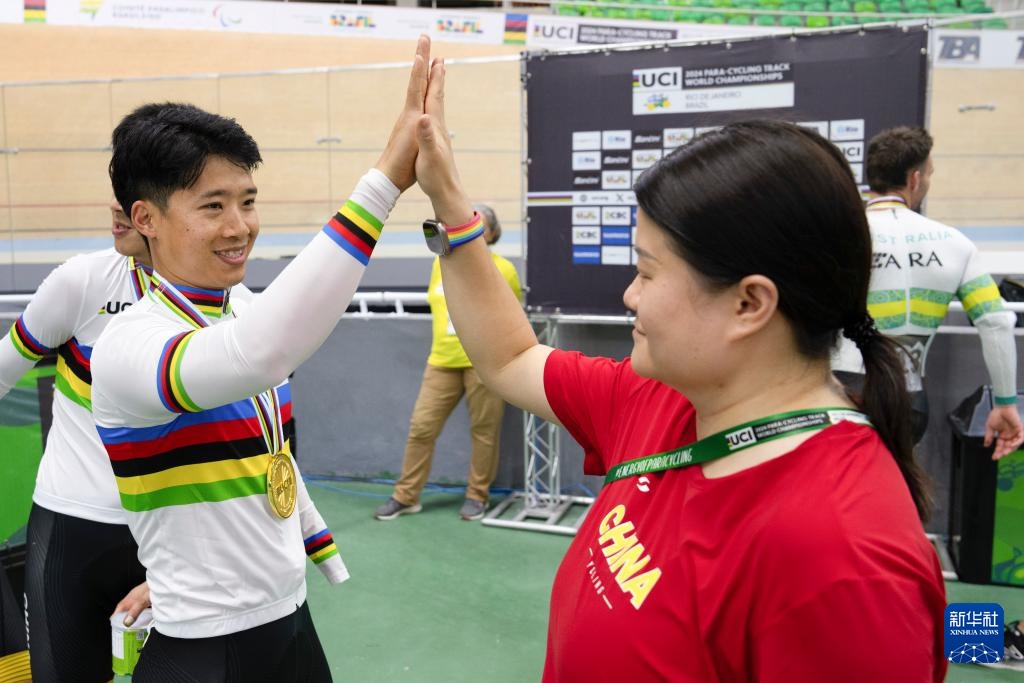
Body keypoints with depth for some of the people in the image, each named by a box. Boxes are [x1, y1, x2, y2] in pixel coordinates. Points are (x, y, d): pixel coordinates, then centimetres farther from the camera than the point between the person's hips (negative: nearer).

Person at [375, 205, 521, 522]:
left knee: (483, 431, 4)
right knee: (421, 427, 4)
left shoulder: (503, 269, -4)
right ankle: (405, 496, 15)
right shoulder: (441, 262, 8)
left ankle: (477, 496, 20)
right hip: (443, 360, 4)